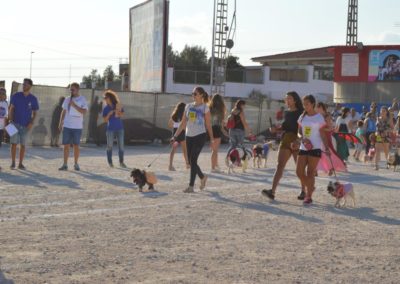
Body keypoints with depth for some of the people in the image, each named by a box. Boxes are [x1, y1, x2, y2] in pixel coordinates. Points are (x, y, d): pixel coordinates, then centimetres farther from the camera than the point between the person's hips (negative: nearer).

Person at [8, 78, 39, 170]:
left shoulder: (33, 99, 1)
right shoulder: (16, 96, 1)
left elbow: (34, 112, 6)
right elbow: (11, 109, 4)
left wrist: (31, 123, -9)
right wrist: (10, 120, -8)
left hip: (26, 125, 1)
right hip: (15, 123, 0)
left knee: (23, 145, 4)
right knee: (14, 143, -5)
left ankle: (20, 164, 11)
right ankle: (13, 163, 2)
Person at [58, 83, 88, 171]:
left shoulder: (82, 100, -1)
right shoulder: (67, 100, 10)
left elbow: (84, 111, -12)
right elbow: (64, 111, 16)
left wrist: (74, 105, -18)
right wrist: (60, 122, 10)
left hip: (77, 127, -3)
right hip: (67, 126, 3)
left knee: (76, 145, 3)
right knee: (66, 145, 0)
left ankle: (76, 164, 14)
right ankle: (65, 164, 2)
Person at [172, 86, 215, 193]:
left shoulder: (205, 108, -2)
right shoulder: (188, 106, 10)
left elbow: (208, 125, 0)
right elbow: (183, 123, 13)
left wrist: (212, 139, -3)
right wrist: (175, 136, 8)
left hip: (200, 136, -5)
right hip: (189, 136, 5)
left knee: (193, 160, -11)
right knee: (191, 161, 7)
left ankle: (191, 186, -8)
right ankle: (202, 177, 32)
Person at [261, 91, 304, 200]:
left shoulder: (300, 113, -6)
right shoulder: (286, 113, 13)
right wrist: (276, 129, 5)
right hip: (285, 141, 5)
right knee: (279, 166, -6)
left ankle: (303, 191, 20)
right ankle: (272, 191, -14)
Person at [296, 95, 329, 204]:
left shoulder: (319, 117, -1)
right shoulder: (302, 117, 11)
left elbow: (322, 134, 0)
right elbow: (299, 132, 13)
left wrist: (326, 148, -8)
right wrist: (302, 138, -9)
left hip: (315, 148, -5)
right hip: (303, 148, 5)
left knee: (310, 173, -6)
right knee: (299, 172, -2)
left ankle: (309, 196, 2)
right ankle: (310, 187, 23)